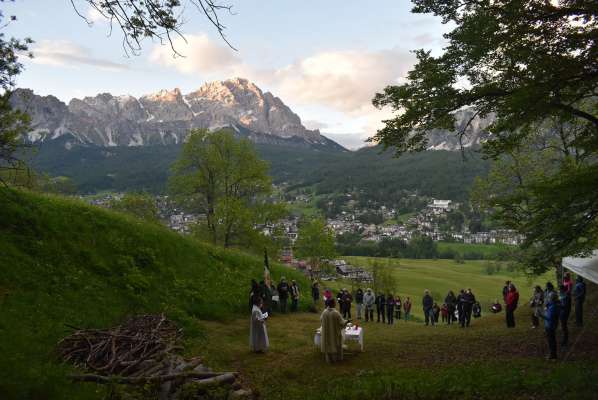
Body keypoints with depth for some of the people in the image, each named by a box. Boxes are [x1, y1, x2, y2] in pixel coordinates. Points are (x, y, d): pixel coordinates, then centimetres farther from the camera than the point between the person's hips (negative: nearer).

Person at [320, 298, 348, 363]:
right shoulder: (336, 313, -24)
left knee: (328, 344, 17)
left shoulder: (324, 312, -13)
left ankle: (329, 358, 26)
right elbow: (342, 322, -17)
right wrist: (346, 321, 3)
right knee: (336, 344, 16)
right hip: (335, 332, -3)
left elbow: (321, 320, 5)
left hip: (327, 332, 3)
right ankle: (336, 358, 28)